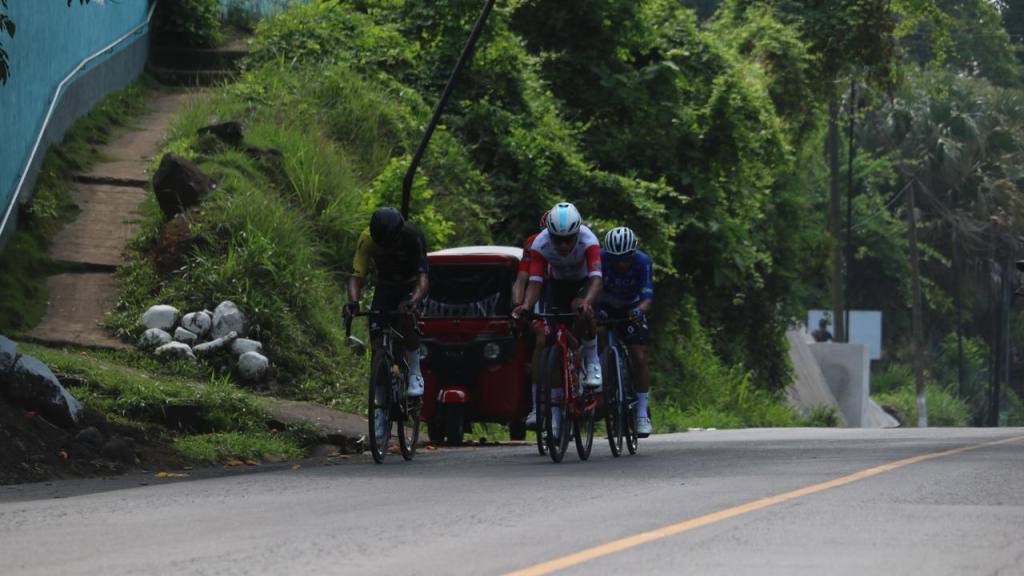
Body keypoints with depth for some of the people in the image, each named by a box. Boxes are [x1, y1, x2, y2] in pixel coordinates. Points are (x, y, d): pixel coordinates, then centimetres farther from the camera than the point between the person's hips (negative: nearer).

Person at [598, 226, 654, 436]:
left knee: (639, 357, -13)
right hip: (605, 309, 0)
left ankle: (642, 414, -6)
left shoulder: (642, 261, -26)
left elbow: (647, 296, -33)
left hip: (631, 310, 0)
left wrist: (639, 310, -54)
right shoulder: (600, 258, -27)